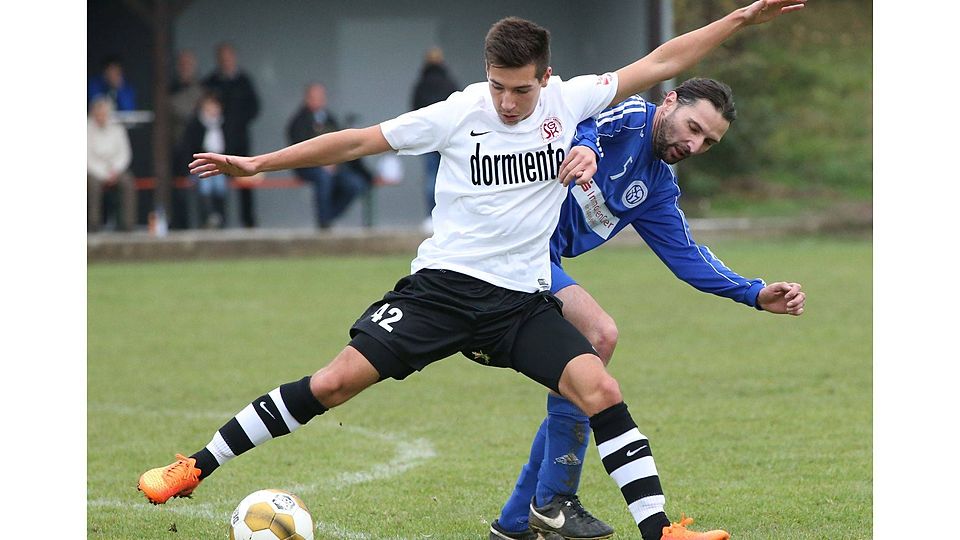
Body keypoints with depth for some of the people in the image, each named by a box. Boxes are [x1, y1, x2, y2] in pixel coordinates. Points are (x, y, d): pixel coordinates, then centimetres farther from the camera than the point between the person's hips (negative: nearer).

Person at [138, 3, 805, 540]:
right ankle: (195, 469, -2)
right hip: (443, 282, -2)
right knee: (336, 382, -11)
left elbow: (660, 63, 4)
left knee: (601, 391, -18)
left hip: (523, 299, 2)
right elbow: (359, 141, 0)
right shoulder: (459, 114, -7)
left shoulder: (569, 100, -1)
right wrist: (257, 163, 1)